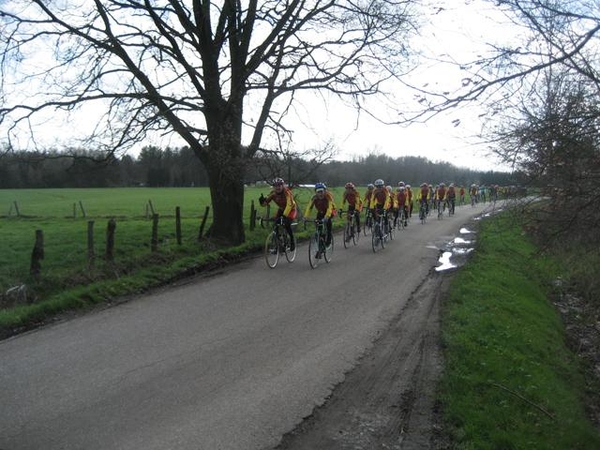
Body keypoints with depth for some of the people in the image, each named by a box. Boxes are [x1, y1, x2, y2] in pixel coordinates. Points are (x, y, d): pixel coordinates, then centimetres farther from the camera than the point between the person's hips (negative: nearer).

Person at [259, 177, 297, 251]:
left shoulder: (287, 192, -31)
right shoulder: (273, 193, -18)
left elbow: (290, 204, -42)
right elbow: (264, 204, -18)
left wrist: (284, 215, -52)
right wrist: (262, 200, -42)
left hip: (291, 209, -5)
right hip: (281, 209, 5)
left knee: (287, 224, -26)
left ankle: (292, 240, -1)